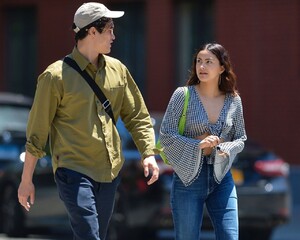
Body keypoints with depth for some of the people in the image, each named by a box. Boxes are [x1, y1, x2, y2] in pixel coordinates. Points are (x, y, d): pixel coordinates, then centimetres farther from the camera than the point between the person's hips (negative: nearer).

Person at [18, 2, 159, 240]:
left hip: (109, 173, 6)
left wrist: (149, 154, 1)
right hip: (74, 172, -6)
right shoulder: (56, 75, -6)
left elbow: (137, 115, 16)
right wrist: (26, 180, -1)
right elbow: (37, 131, -2)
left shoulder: (117, 70, 11)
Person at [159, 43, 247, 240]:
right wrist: (197, 145, -20)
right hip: (188, 177, -2)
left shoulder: (233, 100, 4)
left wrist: (226, 149, -11)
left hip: (222, 178, 2)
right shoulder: (183, 95, -5)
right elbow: (165, 134, -7)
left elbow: (240, 138, 12)